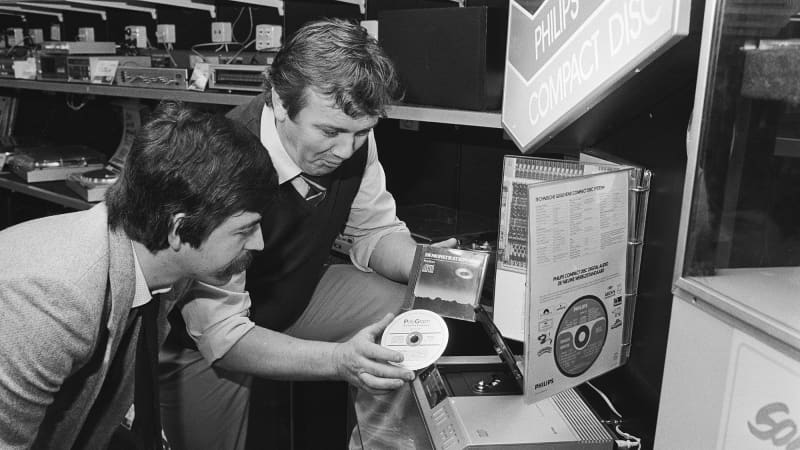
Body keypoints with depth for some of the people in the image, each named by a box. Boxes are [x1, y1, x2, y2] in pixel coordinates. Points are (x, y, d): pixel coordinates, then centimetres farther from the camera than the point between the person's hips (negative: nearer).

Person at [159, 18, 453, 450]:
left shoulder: (350, 135, -16)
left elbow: (376, 232, -2)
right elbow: (221, 336, -33)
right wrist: (337, 358, -47)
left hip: (297, 295, 5)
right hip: (200, 336, -4)